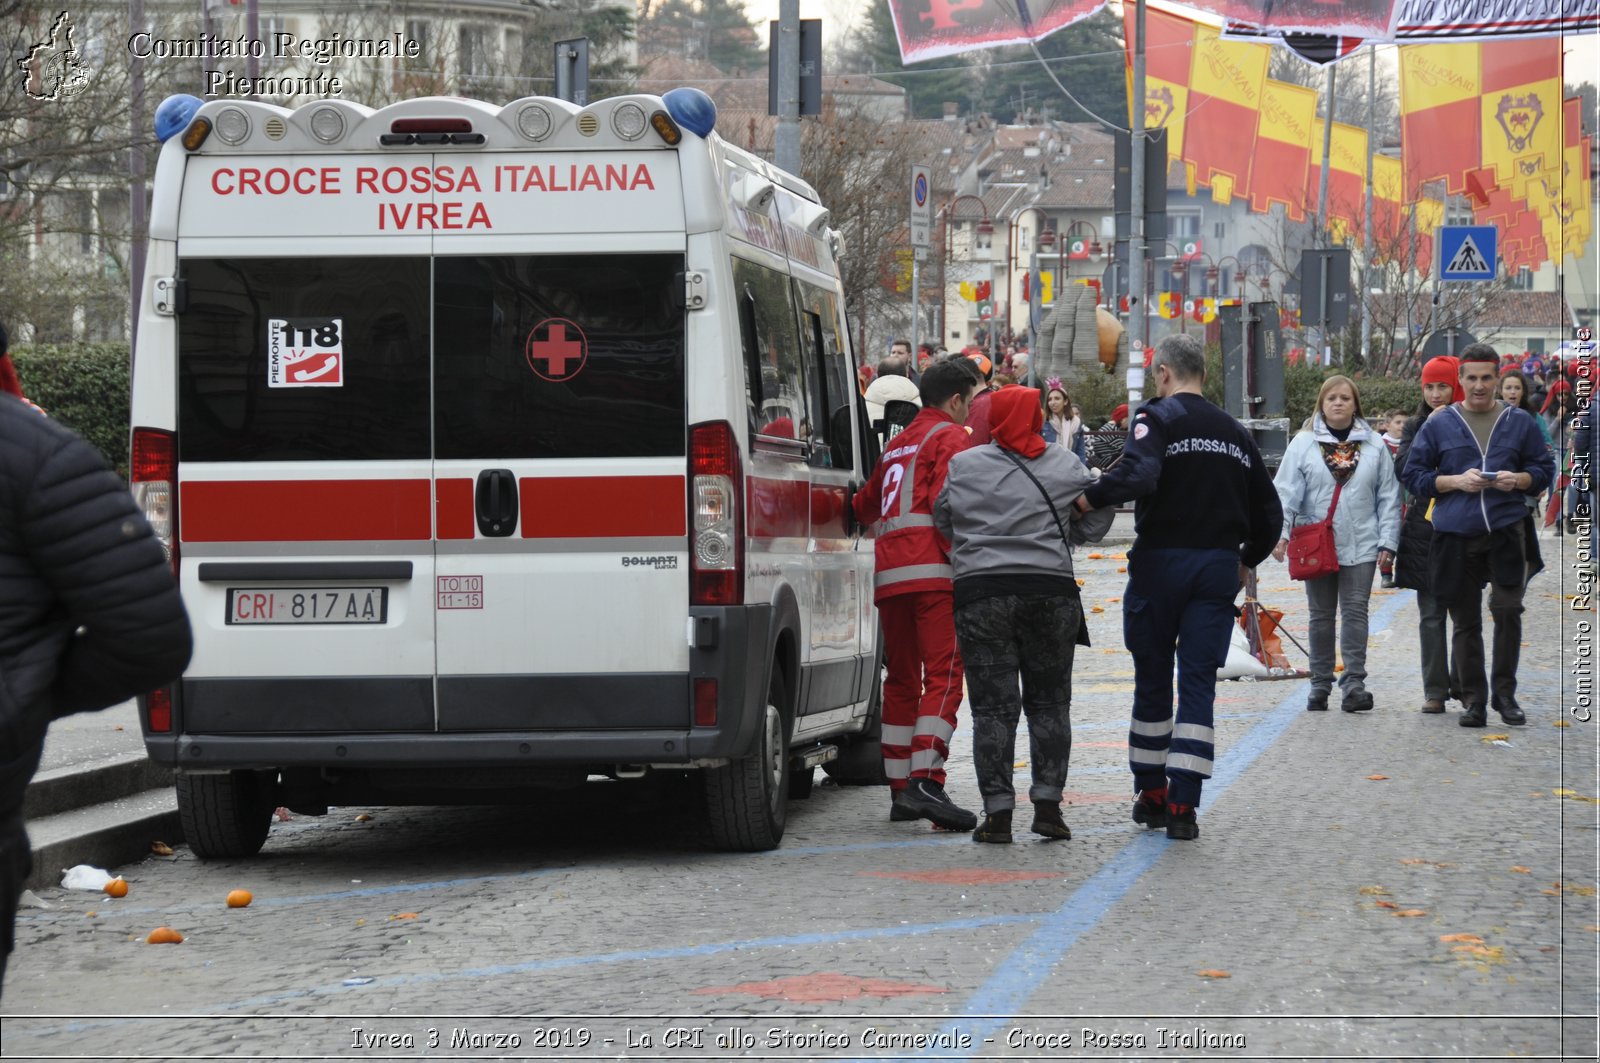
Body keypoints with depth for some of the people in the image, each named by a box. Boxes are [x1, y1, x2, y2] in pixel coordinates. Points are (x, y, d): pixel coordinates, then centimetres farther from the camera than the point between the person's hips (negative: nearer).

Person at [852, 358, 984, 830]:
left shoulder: (899, 443, 25)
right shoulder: (949, 437, 2)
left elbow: (864, 505, 39)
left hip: (889, 575, 8)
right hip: (932, 572, -8)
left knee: (902, 680, 13)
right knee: (943, 676, -13)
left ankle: (900, 790, 15)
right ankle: (925, 782, -26)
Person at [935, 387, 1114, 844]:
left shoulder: (963, 465, 3)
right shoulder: (1066, 465, 5)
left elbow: (943, 523, 12)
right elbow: (1095, 523, 10)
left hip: (980, 592, -1)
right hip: (1050, 590, 1)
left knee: (992, 706, 2)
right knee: (1049, 703, 11)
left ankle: (998, 811, -3)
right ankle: (1047, 803, 4)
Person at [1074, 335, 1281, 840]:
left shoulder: (1158, 418, -5)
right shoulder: (1235, 432, 13)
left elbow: (1139, 473, -26)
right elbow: (1269, 511, 17)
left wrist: (1090, 496, -15)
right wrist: (1247, 560, 30)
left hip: (1161, 561, -3)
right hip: (1219, 567, 3)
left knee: (1152, 680, 11)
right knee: (1199, 684, 1)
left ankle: (1151, 792, 19)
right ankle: (1183, 804, -7)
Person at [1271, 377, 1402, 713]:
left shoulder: (1374, 446, 6)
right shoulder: (1304, 443, 3)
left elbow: (1388, 496, 7)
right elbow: (1286, 490, -3)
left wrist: (1387, 541, 0)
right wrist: (1280, 531, -16)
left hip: (1360, 545, 0)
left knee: (1355, 611, -6)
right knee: (1321, 615, 8)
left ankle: (1354, 682, -8)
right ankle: (1320, 683, 16)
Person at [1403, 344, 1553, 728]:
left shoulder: (1520, 423, 9)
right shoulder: (1438, 425, 7)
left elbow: (1544, 470, 14)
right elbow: (1413, 476, 7)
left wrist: (1518, 479, -8)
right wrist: (1456, 481, -8)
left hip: (1506, 532, 0)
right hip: (1455, 537, 0)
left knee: (1508, 609, -12)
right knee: (1465, 621, 4)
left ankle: (1504, 693, 2)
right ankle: (1473, 699, 12)